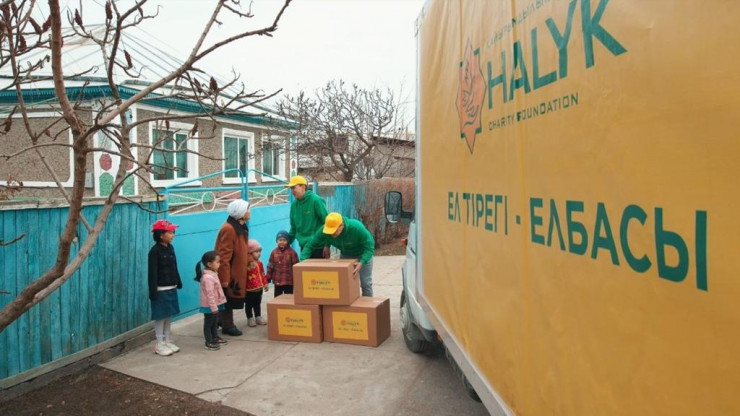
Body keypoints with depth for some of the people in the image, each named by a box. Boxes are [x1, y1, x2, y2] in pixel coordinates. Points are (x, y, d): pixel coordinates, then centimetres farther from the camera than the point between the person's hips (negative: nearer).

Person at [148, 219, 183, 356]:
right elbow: (152, 273, -17)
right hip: (161, 289, -7)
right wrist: (153, 292, -19)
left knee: (169, 315, 13)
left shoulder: (170, 248, 7)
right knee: (161, 316, 1)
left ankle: (167, 341, 24)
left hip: (171, 288, 7)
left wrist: (178, 282, 19)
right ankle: (160, 344, 11)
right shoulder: (155, 251, -15)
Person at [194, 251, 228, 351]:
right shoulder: (208, 277, -26)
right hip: (209, 306, -10)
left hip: (215, 304, 10)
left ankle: (215, 337, 33)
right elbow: (210, 294, -26)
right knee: (208, 323, 1)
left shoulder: (213, 274, 7)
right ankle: (209, 343, 9)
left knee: (215, 322, 20)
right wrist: (213, 307, -25)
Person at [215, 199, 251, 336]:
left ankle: (225, 323, 30)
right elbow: (224, 256, -24)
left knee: (231, 299, 18)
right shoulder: (228, 229, -23)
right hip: (228, 273, -9)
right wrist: (225, 278, -24)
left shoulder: (241, 227, 7)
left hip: (237, 272, 9)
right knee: (227, 299, 3)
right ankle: (227, 326, 16)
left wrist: (249, 262, 15)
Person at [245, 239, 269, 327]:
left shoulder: (260, 263, 4)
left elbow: (263, 274, 13)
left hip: (259, 288, 6)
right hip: (249, 289, -6)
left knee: (258, 303, 18)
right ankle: (250, 318, 21)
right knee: (249, 304, 9)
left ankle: (258, 317, 30)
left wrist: (265, 283, 14)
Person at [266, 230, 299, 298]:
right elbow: (270, 266, 6)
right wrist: (268, 279, 3)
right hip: (277, 281, 4)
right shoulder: (274, 252, 2)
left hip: (289, 281, -3)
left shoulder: (292, 252, -9)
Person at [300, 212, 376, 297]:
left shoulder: (357, 228, -38)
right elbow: (310, 246, -19)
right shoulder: (324, 231, -29)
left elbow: (369, 247, -32)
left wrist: (361, 263, -47)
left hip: (363, 255, -3)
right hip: (345, 255, 4)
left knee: (365, 283, -1)